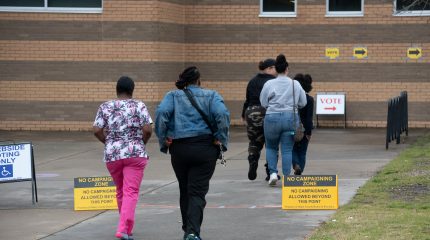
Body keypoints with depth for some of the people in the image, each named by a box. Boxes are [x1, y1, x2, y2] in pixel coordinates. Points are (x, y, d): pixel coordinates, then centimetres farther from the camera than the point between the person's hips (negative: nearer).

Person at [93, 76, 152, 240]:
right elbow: (147, 130, -10)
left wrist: (110, 143, 13)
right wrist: (141, 143, 8)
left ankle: (125, 226, 29)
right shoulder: (139, 106, -1)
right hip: (135, 153, -3)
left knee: (120, 191, 19)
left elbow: (97, 131, -2)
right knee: (131, 192, -5)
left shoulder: (105, 107, 5)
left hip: (112, 154, 3)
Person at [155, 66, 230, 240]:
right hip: (205, 149, -1)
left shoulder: (173, 96, 7)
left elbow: (161, 113, -11)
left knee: (185, 191, 18)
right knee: (198, 192, -2)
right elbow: (222, 114, -12)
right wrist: (220, 139, -4)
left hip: (179, 149, 1)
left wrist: (163, 139, -3)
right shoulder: (211, 95, 6)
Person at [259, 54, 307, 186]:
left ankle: (273, 173, 3)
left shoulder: (269, 84, -6)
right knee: (287, 150, 5)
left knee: (271, 147, 17)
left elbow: (263, 103, -1)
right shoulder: (296, 84, -1)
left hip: (272, 117, -1)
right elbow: (303, 103, 6)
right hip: (291, 118, 1)